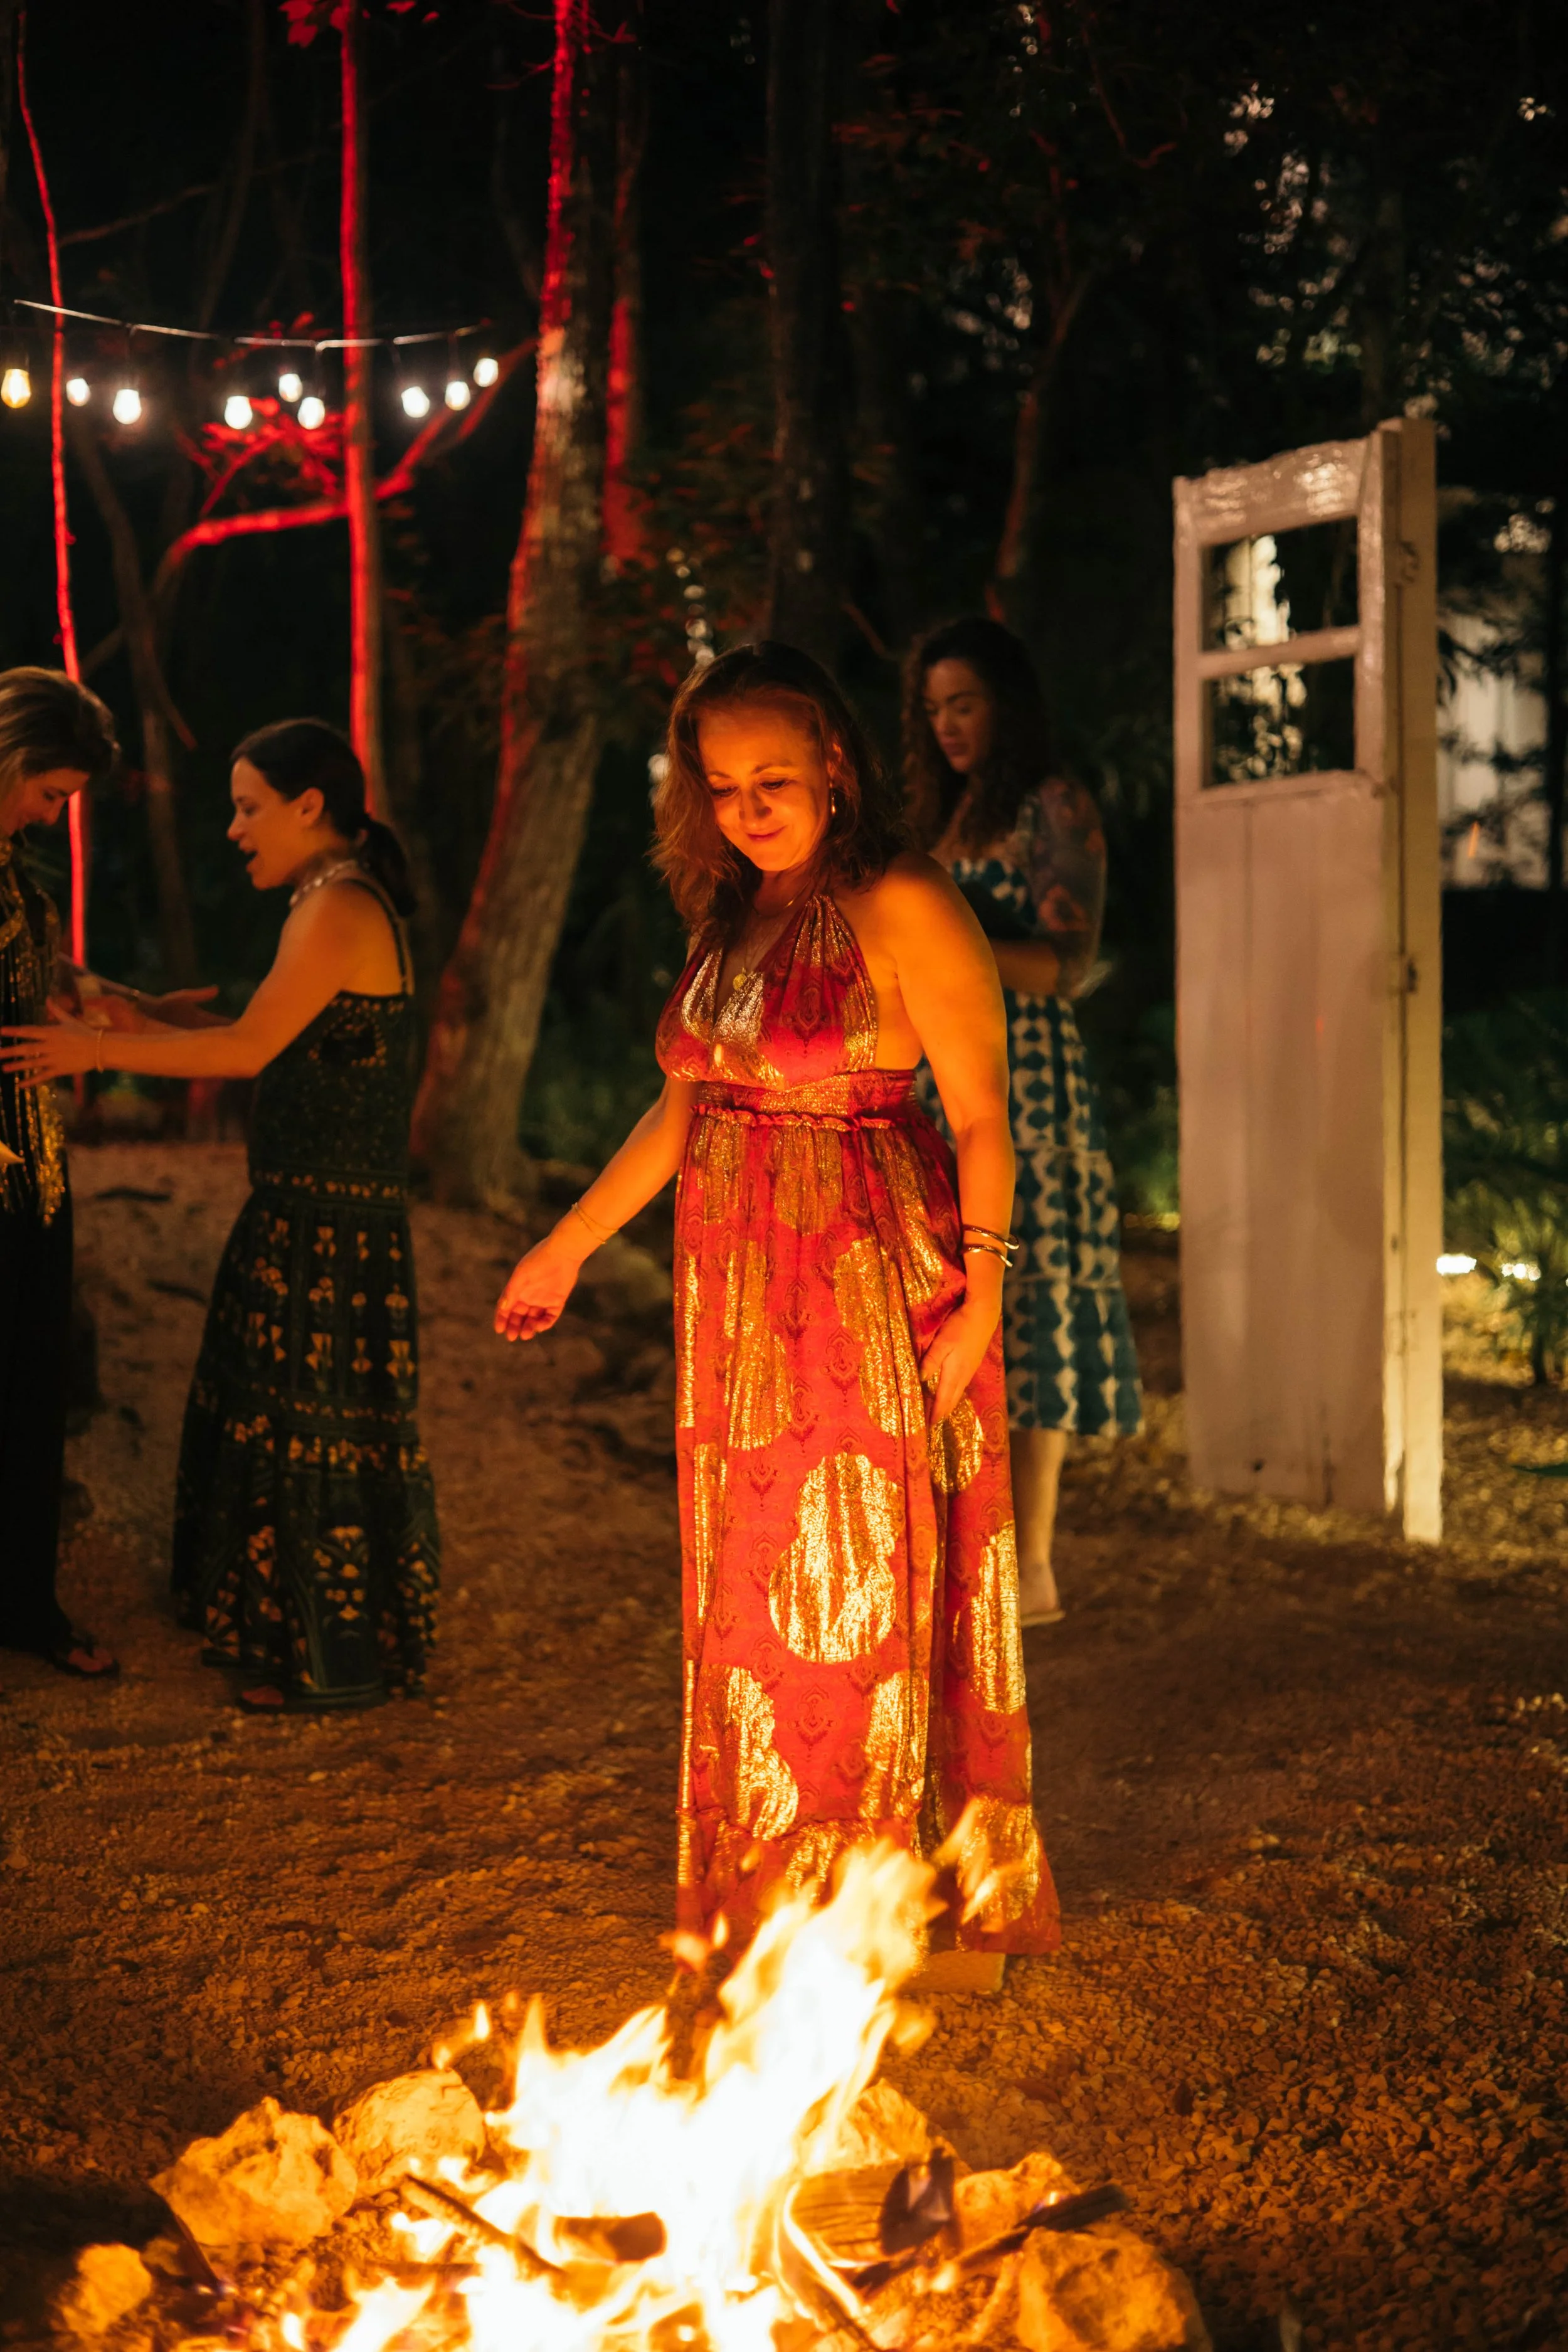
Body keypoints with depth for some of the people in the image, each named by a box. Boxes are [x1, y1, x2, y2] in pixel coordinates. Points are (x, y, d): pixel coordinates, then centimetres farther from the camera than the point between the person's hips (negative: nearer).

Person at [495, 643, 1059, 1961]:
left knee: (868, 1589, -3)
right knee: (752, 1595, 12)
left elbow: (982, 1114, -12)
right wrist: (571, 1243, 20)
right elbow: (683, 1108, 20)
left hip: (874, 1293, -7)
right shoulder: (729, 922, 12)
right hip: (741, 1304, 7)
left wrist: (981, 1289, -19)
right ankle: (774, 1891, 24)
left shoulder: (904, 910, -10)